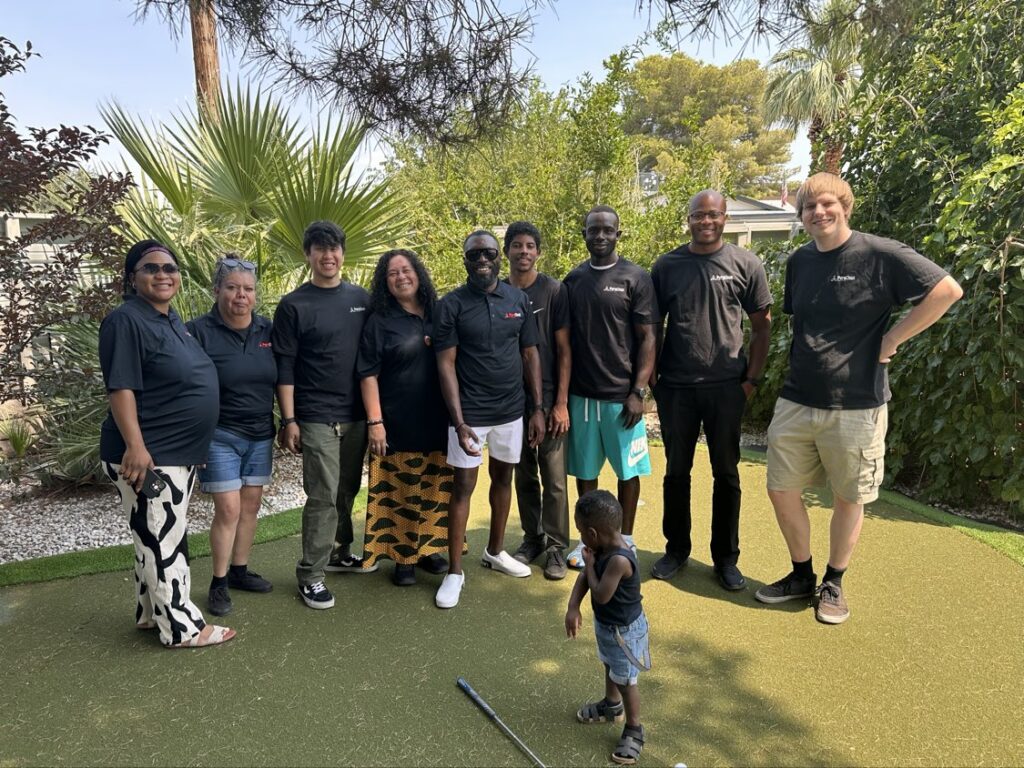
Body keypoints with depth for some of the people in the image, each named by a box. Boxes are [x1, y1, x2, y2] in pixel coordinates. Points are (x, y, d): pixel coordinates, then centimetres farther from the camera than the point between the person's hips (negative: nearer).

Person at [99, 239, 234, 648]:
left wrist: (195, 443, 22)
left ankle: (152, 612, 33)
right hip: (146, 455, -10)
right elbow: (121, 388, -21)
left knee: (166, 537, 19)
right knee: (160, 541, 1)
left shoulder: (173, 321, 13)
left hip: (179, 452, 10)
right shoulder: (126, 321, -15)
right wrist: (135, 446, -28)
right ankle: (182, 627, 10)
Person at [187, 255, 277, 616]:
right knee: (229, 509, -4)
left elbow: (281, 379, 11)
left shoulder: (268, 330, 3)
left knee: (251, 506, 12)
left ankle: (239, 570, 28)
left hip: (261, 435, 5)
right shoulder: (198, 331, -11)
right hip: (219, 436, -5)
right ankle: (218, 583, 12)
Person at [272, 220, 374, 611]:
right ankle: (310, 574, 7)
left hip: (357, 414, 5)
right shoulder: (293, 305, -3)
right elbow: (284, 368, -5)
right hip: (317, 418, -4)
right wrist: (288, 420, -10)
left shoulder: (361, 298, 9)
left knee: (347, 490, 13)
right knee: (323, 496, -5)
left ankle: (339, 553, 30)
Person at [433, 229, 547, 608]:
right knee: (463, 486, 1)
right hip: (470, 413, -4)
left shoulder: (519, 299, 3)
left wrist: (538, 409, 3)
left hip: (511, 410, 4)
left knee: (503, 478, 16)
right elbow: (446, 364, -10)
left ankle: (495, 552, 35)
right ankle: (455, 572, 12)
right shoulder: (452, 304, -7)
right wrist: (459, 421, -17)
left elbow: (530, 355, 7)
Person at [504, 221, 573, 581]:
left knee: (554, 477, 2)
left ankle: (557, 546, 16)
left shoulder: (554, 291, -3)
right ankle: (532, 538, 27)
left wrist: (561, 403, -9)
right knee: (524, 475, 13)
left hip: (548, 398, -3)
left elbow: (564, 350, -4)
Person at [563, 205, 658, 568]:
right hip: (581, 393, 3)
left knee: (628, 469, 7)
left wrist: (638, 392, -12)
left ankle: (624, 540, 23)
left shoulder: (636, 278, -3)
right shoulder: (573, 279, 7)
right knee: (584, 470, 10)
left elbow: (647, 338, -5)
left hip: (622, 394, -3)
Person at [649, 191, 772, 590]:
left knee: (726, 472, 8)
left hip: (726, 386, -1)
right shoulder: (667, 265, 4)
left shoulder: (745, 264, 1)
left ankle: (726, 557, 23)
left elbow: (762, 325, 5)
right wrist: (651, 377, 3)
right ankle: (676, 549, 27)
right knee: (677, 471, 11)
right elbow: (652, 325, 8)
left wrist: (751, 378, -2)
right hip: (676, 387, 1)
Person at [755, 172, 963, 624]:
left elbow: (948, 290, -14)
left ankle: (833, 585, 30)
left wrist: (892, 339, -13)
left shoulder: (880, 255, -10)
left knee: (849, 498, 10)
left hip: (856, 405, -5)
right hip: (796, 401, 6)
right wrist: (803, 364, 10)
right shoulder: (799, 261, 8)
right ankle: (801, 576, 29)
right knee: (781, 490, 8)